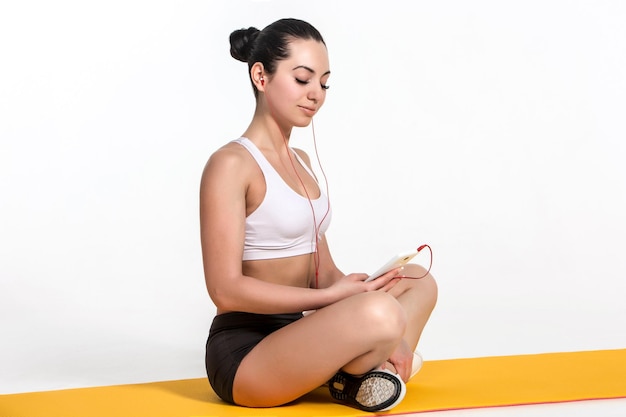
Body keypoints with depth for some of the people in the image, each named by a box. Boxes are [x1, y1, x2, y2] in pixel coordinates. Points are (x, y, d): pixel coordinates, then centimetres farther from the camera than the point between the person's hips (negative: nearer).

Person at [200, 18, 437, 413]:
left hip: (294, 334, 9)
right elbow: (226, 289, -19)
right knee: (379, 312, -33)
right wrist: (334, 296, -19)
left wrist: (384, 336, -2)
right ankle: (348, 380, -3)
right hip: (244, 353, -9)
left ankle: (372, 366, -9)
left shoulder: (301, 161, 14)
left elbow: (324, 269, 11)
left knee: (418, 279, 13)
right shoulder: (231, 164, -13)